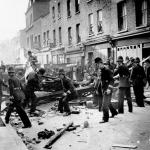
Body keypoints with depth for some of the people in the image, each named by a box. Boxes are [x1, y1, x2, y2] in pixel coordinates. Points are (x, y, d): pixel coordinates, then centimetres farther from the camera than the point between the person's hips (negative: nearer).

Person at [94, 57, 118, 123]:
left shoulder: (107, 70, -12)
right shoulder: (98, 71, 12)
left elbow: (111, 80, -14)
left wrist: (109, 88, -22)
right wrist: (96, 88, 19)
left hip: (106, 90, -8)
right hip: (101, 90, 8)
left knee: (105, 104, -9)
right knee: (108, 103, 20)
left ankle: (105, 118, 1)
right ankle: (114, 112, 41)